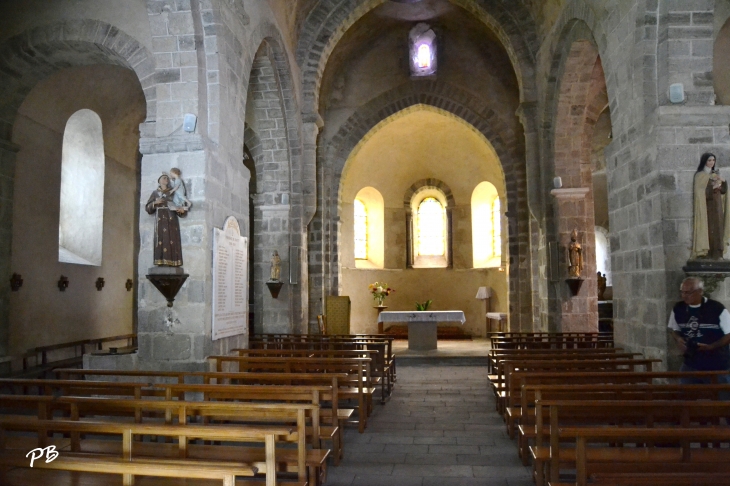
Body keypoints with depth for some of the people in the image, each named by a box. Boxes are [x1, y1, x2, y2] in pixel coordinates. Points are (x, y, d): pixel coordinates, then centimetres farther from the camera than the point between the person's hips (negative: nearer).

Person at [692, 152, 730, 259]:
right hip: (707, 206, -6)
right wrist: (713, 187, -23)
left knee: (718, 228, 3)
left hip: (717, 206, 6)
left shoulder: (716, 174, 15)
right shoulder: (700, 175, -4)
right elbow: (700, 192, -12)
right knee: (708, 229, -10)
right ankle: (708, 254, -6)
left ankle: (717, 254, 6)